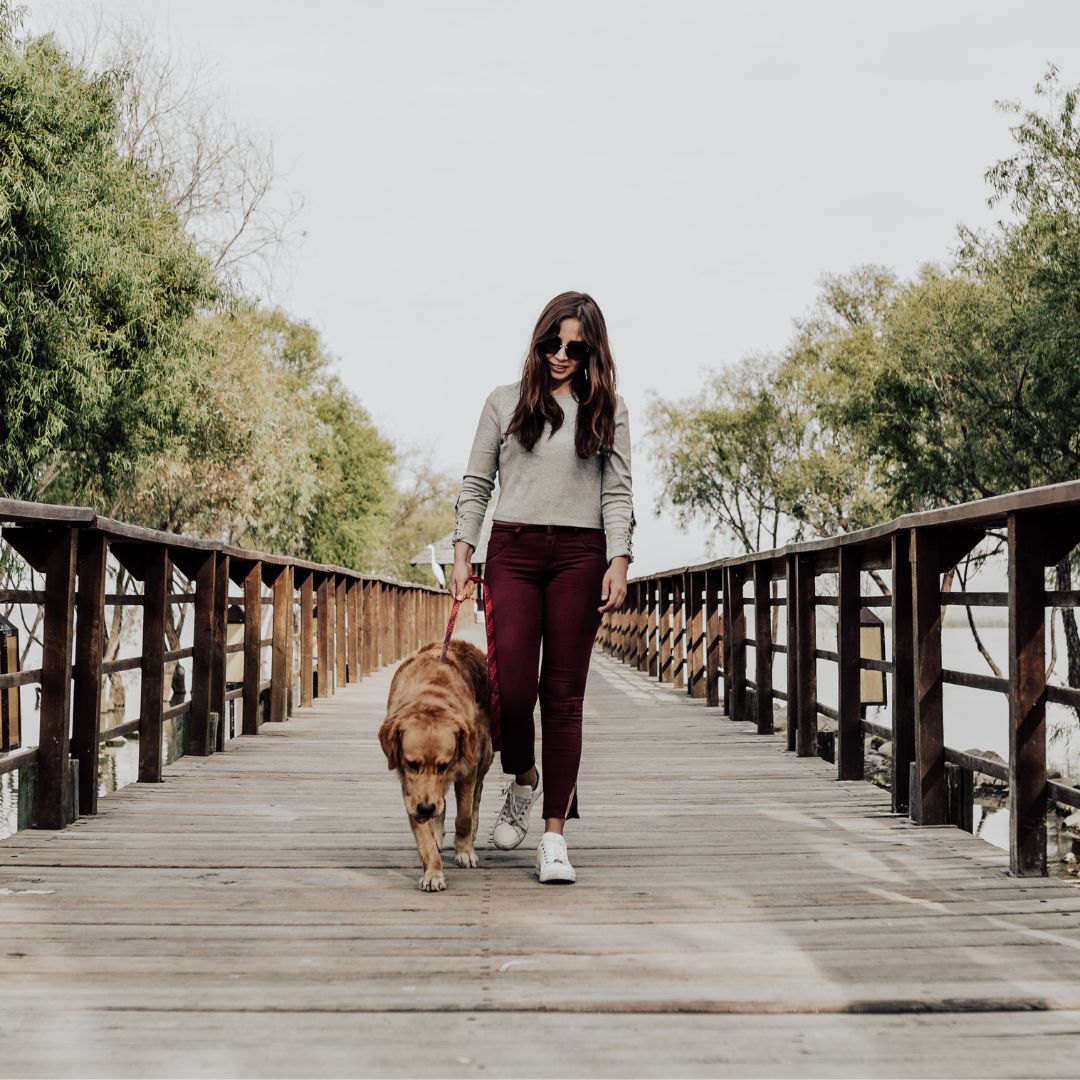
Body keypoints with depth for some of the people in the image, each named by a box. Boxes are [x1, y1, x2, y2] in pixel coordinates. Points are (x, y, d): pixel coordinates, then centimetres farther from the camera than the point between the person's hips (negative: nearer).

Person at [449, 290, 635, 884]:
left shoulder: (606, 409, 11)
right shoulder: (505, 401, 11)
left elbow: (617, 493, 7)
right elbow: (476, 484, 12)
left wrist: (618, 562, -5)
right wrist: (462, 554, 2)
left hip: (579, 555, 0)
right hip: (512, 550, 0)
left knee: (563, 695, -1)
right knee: (512, 685, -10)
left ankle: (554, 837, 3)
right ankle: (522, 780, 22)